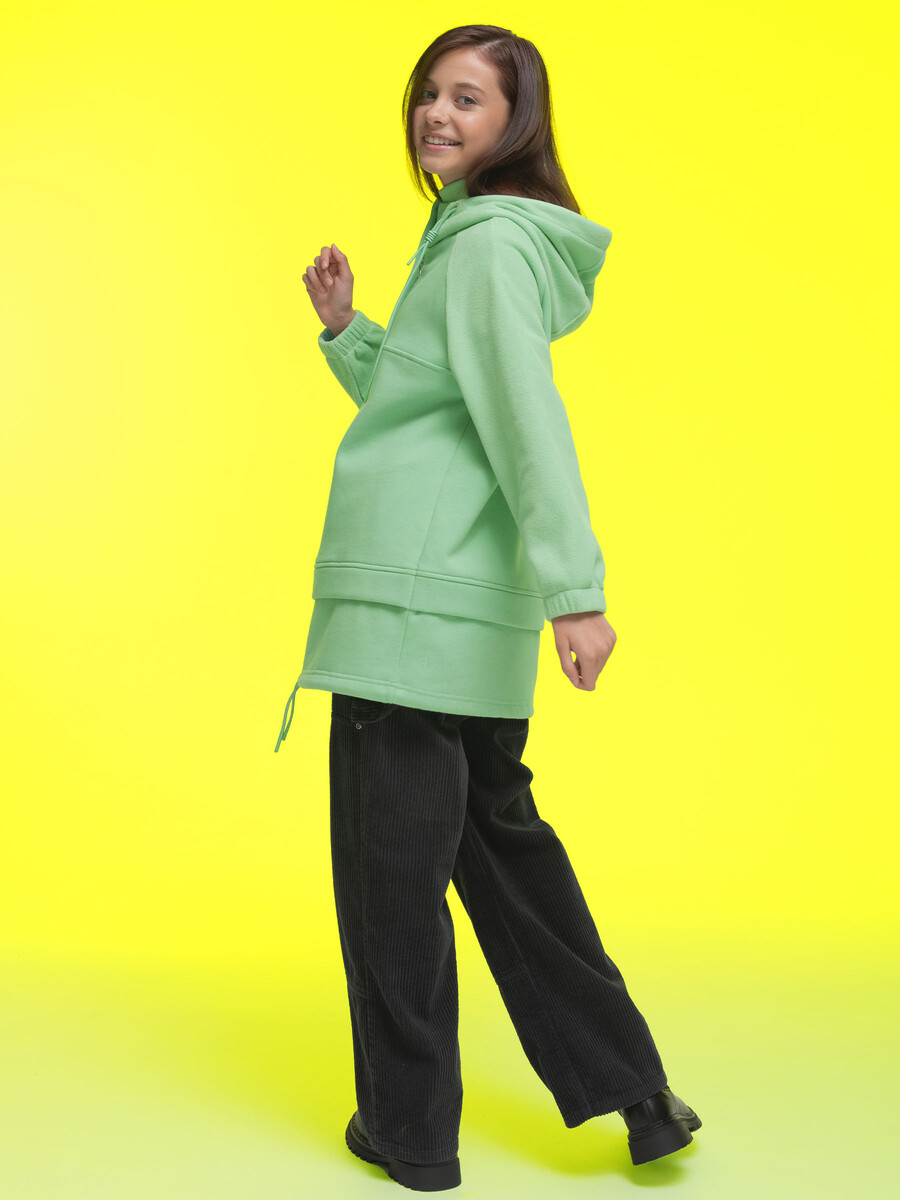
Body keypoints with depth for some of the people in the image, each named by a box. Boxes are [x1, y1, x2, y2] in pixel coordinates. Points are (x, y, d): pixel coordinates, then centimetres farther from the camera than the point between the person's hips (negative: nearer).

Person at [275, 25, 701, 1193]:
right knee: (497, 836, 17)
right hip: (475, 606, 10)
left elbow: (529, 419, -21)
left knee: (390, 859, 1)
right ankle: (629, 1092, 22)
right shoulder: (474, 237, 20)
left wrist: (576, 587, -27)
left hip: (412, 598, -10)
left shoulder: (490, 240, -10)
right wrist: (345, 327, 14)